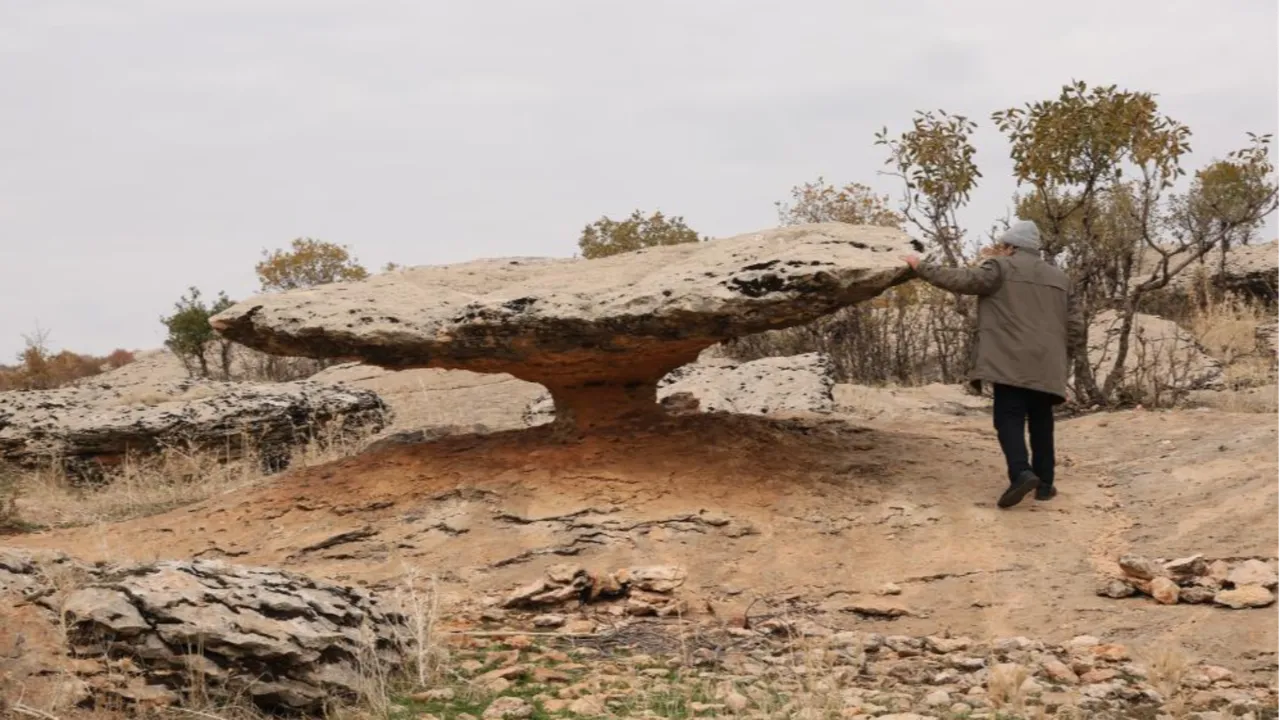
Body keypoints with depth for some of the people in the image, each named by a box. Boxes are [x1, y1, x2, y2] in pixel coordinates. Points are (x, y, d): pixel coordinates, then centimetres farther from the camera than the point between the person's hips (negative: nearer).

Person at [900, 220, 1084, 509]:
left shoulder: (1000, 268, 1)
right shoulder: (1060, 278, 19)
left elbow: (959, 279, -7)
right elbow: (1075, 328, 17)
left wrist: (921, 266, 3)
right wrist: (1060, 357, 28)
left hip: (1011, 363, -5)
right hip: (1047, 368, 5)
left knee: (1009, 418, -6)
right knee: (1041, 423, 13)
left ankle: (1021, 472, -25)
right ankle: (1045, 482, 12)